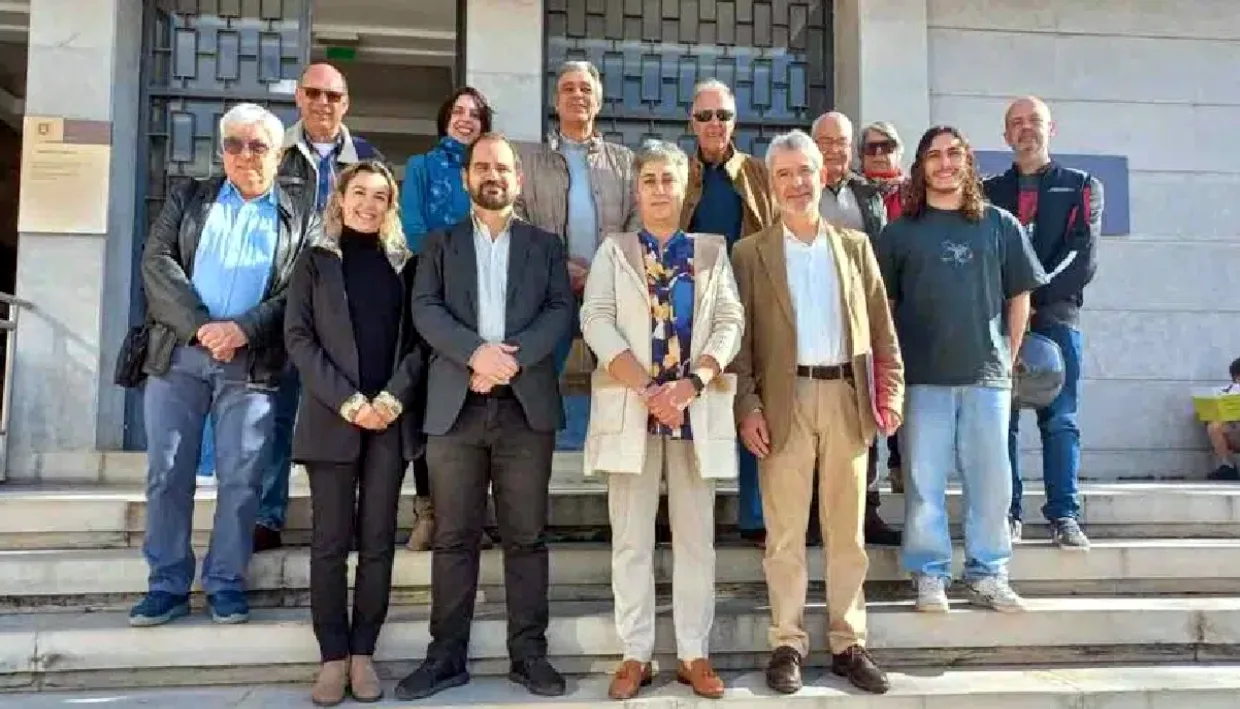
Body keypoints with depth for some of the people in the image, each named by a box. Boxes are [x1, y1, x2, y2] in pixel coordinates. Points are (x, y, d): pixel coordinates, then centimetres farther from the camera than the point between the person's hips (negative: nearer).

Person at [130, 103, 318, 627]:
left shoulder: (300, 218, 10)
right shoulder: (188, 198, 15)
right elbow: (156, 262, 2)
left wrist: (243, 328, -16)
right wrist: (200, 327, -12)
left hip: (252, 362, -1)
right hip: (178, 352, 2)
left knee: (241, 478, 0)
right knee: (167, 472, 3)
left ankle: (226, 583, 12)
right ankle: (167, 585, 13)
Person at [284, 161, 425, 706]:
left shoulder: (404, 263, 12)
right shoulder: (315, 260, 8)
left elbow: (419, 338, 6)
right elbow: (298, 337, -1)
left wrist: (394, 397, -11)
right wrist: (347, 401, -12)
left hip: (392, 417, 1)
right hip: (332, 416, -1)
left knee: (378, 539, 3)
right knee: (330, 540, 1)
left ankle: (363, 652, 11)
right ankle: (333, 656, 8)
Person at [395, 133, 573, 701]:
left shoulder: (545, 245, 15)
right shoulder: (439, 244, 15)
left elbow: (560, 310, 2)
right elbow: (425, 309, 0)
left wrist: (512, 358, -13)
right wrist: (477, 352, -16)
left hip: (527, 404, 0)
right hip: (456, 405, 0)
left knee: (526, 537, 4)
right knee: (454, 538, 4)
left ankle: (529, 653, 12)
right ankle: (446, 655, 12)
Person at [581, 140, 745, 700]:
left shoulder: (712, 251, 11)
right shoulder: (613, 250, 8)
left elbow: (730, 322, 2)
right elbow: (596, 321, -4)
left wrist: (690, 384, -15)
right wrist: (647, 389, -16)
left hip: (697, 408, 1)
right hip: (630, 407, -1)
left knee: (695, 534, 5)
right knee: (631, 537, 3)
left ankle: (693, 654, 15)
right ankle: (635, 654, 13)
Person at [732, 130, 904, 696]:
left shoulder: (855, 245, 12)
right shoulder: (750, 253, 4)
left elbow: (881, 327, 11)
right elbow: (739, 337, 0)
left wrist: (891, 391, 1)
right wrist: (747, 407, -9)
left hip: (847, 399, 2)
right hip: (785, 402, -2)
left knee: (848, 532, 8)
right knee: (784, 533, 3)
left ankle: (848, 644, 19)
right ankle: (788, 644, 14)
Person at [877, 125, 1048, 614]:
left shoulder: (1000, 225, 10)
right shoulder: (900, 231, 7)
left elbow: (1019, 296, 13)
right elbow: (882, 303, 7)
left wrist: (1008, 356, 6)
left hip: (987, 375, 1)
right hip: (922, 376, -1)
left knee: (991, 480, 5)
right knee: (924, 481, 1)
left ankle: (987, 576, 19)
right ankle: (929, 576, 12)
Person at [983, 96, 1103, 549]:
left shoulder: (1082, 187, 12)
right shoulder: (989, 192, 16)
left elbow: (1084, 258, -1)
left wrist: (1034, 295, -12)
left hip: (1055, 316, -1)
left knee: (1060, 420, -1)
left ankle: (1064, 516, 2)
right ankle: (1007, 514, 5)